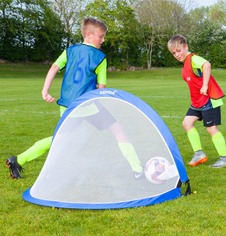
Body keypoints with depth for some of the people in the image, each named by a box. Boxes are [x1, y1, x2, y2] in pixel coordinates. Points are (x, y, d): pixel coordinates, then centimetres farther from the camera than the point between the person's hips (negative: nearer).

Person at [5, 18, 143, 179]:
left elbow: (54, 68, -2)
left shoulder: (70, 51, 12)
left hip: (66, 104, 6)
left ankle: (19, 160, 22)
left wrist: (45, 91, -6)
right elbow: (101, 87, 0)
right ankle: (136, 168, -7)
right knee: (117, 129, 3)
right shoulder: (100, 57, 1)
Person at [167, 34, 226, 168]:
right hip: (198, 102, 10)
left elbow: (207, 65, -36)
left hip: (209, 99, -10)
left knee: (211, 128, -6)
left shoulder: (193, 58, -15)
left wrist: (205, 86, -34)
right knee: (187, 123, 7)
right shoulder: (186, 63, 15)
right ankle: (199, 154, 13)